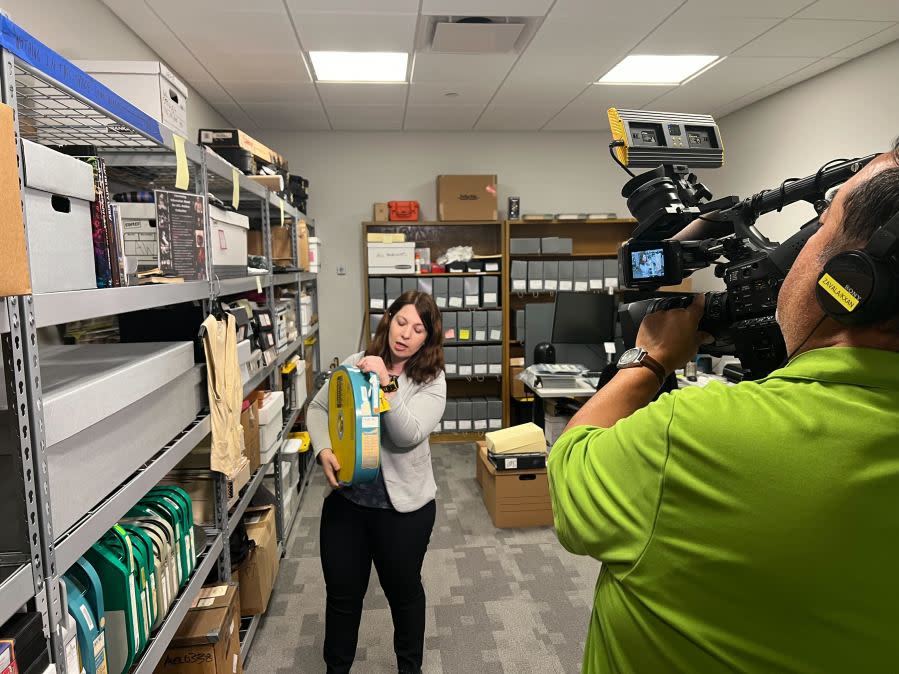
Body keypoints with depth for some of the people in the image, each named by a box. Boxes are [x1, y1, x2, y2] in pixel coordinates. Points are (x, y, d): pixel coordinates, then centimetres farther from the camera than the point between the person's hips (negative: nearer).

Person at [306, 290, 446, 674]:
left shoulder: (432, 381, -9)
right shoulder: (355, 364, -2)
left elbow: (409, 435, -21)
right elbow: (318, 409, 4)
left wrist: (387, 383, -29)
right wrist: (323, 450, -13)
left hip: (403, 505, -2)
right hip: (345, 498, 2)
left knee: (403, 591, 18)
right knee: (342, 593, 17)